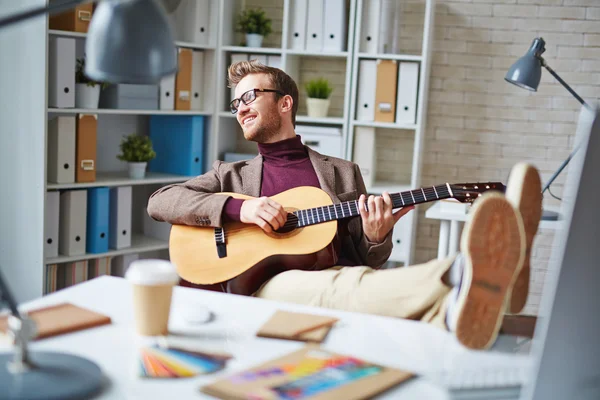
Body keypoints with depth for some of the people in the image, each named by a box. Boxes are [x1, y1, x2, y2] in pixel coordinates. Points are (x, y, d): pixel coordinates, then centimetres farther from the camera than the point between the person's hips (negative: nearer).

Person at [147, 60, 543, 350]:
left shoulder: (342, 172, 23)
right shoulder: (230, 175, 23)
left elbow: (368, 261, 20)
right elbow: (159, 201, 8)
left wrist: (377, 238, -7)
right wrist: (238, 208, -7)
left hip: (345, 280, 2)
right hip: (269, 290, -2)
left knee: (368, 283, -37)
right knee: (339, 287, -38)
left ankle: (454, 313, -71)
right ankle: (462, 279, -67)